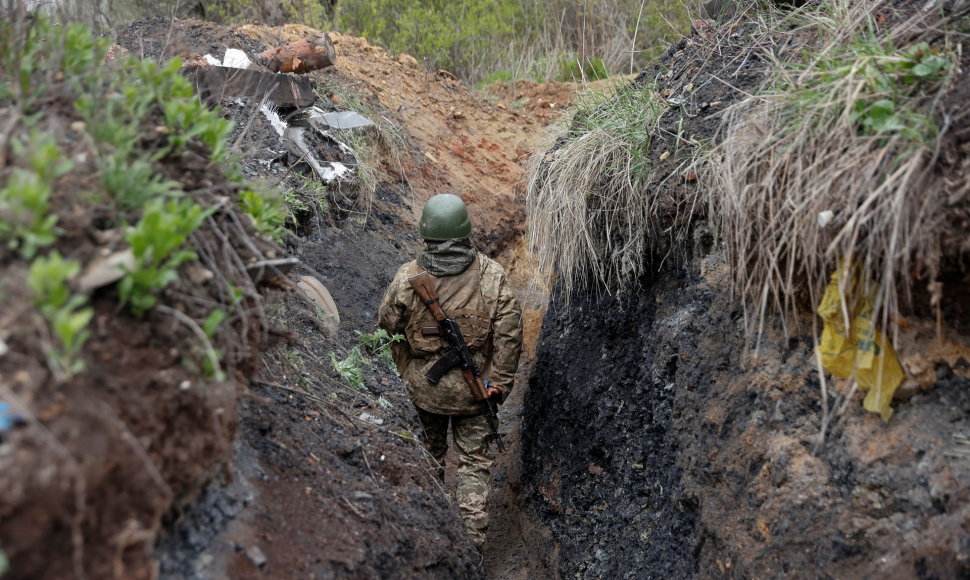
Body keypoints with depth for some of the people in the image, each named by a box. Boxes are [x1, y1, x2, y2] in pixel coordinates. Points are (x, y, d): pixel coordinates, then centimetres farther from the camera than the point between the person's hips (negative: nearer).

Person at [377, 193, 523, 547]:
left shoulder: (407, 278, -14)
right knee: (474, 459, 13)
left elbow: (387, 327, -2)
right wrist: (499, 383, -3)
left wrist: (406, 371, 13)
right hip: (473, 387, -1)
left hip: (424, 385, 1)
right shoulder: (491, 275, -14)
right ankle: (472, 537, 13)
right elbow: (509, 333, -12)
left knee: (429, 451, 23)